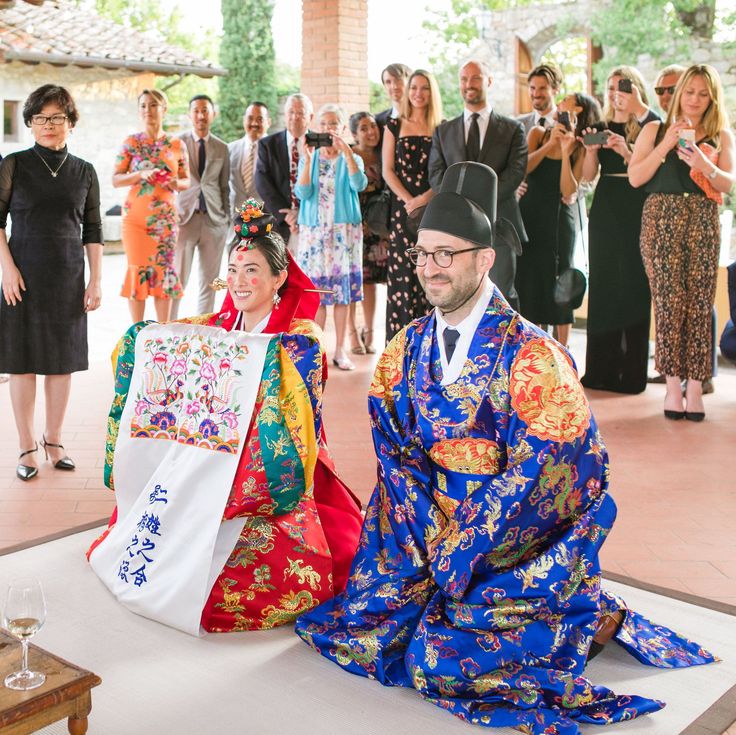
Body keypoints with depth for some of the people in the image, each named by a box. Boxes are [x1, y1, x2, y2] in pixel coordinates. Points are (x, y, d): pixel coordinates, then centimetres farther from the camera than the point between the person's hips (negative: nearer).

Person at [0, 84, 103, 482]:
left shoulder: (84, 172, 6)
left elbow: (93, 232, 8)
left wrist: (96, 280, 3)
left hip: (68, 278, 2)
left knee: (63, 359, 7)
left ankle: (53, 440, 22)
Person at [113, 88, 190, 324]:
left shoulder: (177, 145, 6)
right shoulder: (131, 143, 2)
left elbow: (186, 181, 12)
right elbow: (115, 179, 0)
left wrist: (176, 183, -11)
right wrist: (141, 175, -17)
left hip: (166, 218, 1)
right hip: (135, 216, -1)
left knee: (164, 269, 2)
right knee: (138, 268, -1)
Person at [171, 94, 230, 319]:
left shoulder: (221, 148, 11)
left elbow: (224, 186, 14)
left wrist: (226, 217, 7)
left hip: (214, 219, 3)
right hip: (185, 217, -2)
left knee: (209, 281, 6)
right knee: (177, 280, -4)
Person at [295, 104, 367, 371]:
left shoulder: (351, 159, 7)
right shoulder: (309, 159, 8)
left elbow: (359, 184, -15)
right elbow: (302, 193, -6)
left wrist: (346, 151, -21)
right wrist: (308, 159, -15)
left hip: (344, 231, 0)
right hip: (314, 231, 0)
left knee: (342, 291, 1)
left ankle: (340, 350, 7)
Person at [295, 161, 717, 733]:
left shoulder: (532, 357, -17)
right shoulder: (407, 349, 1)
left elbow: (527, 480, -18)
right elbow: (396, 455, -1)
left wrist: (456, 555, -17)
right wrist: (431, 538, -14)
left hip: (525, 536, -5)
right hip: (431, 518, 6)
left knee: (443, 658, -19)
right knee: (354, 619, -6)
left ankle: (589, 619, 3)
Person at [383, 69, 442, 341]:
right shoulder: (395, 125, 9)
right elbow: (387, 170, 5)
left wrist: (425, 198, -13)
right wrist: (408, 200, -8)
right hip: (402, 207, 1)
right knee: (402, 272, -2)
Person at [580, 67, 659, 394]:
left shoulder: (649, 126, 1)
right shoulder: (601, 127, 13)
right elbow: (588, 175, 6)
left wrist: (626, 152, -21)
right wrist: (590, 151, -11)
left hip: (636, 211, -4)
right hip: (605, 210, 4)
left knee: (632, 287, -5)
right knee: (602, 287, 3)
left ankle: (631, 372, 0)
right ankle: (601, 369, 9)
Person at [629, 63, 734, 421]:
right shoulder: (656, 130, 11)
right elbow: (634, 178, 1)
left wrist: (705, 164, -14)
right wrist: (667, 145, -7)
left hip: (703, 223, 1)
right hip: (662, 219, -1)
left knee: (699, 305, -4)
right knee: (669, 302, -8)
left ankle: (695, 386, -1)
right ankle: (673, 385, -3)